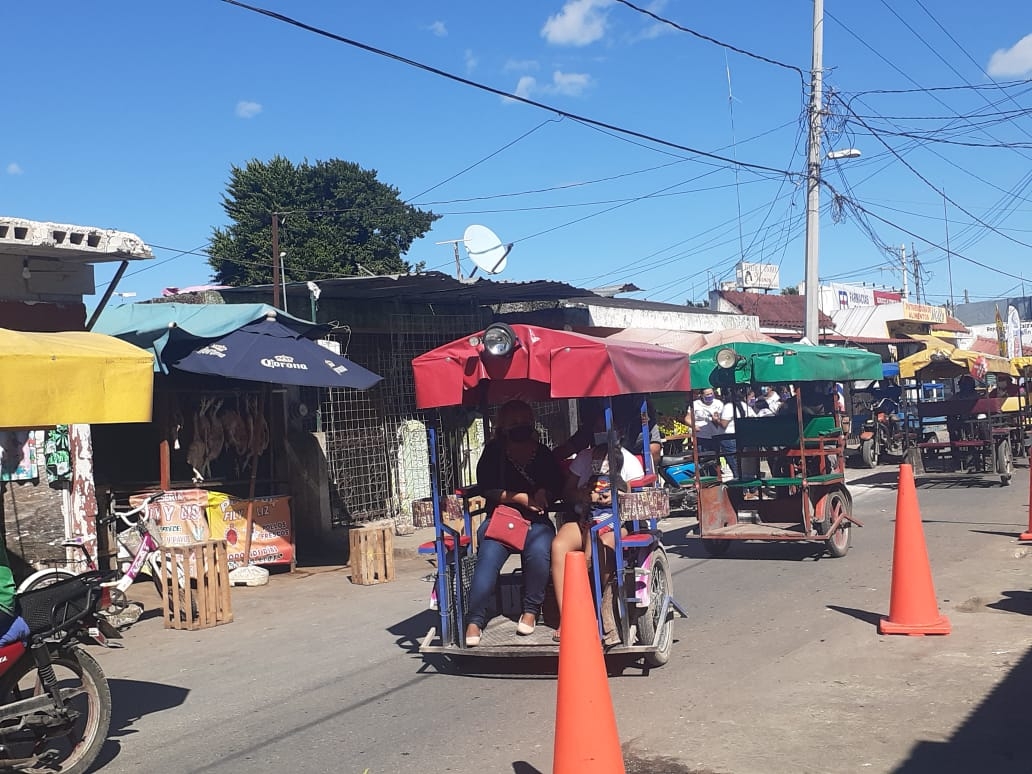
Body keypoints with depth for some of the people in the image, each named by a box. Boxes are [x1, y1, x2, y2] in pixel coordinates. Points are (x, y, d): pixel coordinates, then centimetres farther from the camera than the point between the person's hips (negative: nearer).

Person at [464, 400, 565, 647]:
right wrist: (522, 498, -10)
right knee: (488, 557, -28)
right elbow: (488, 489, -4)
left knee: (539, 552, -31)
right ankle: (475, 621, -28)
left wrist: (543, 494, -9)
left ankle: (531, 611, -13)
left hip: (537, 522, 1)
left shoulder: (543, 454, 12)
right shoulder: (493, 453, 6)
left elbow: (557, 486, 12)